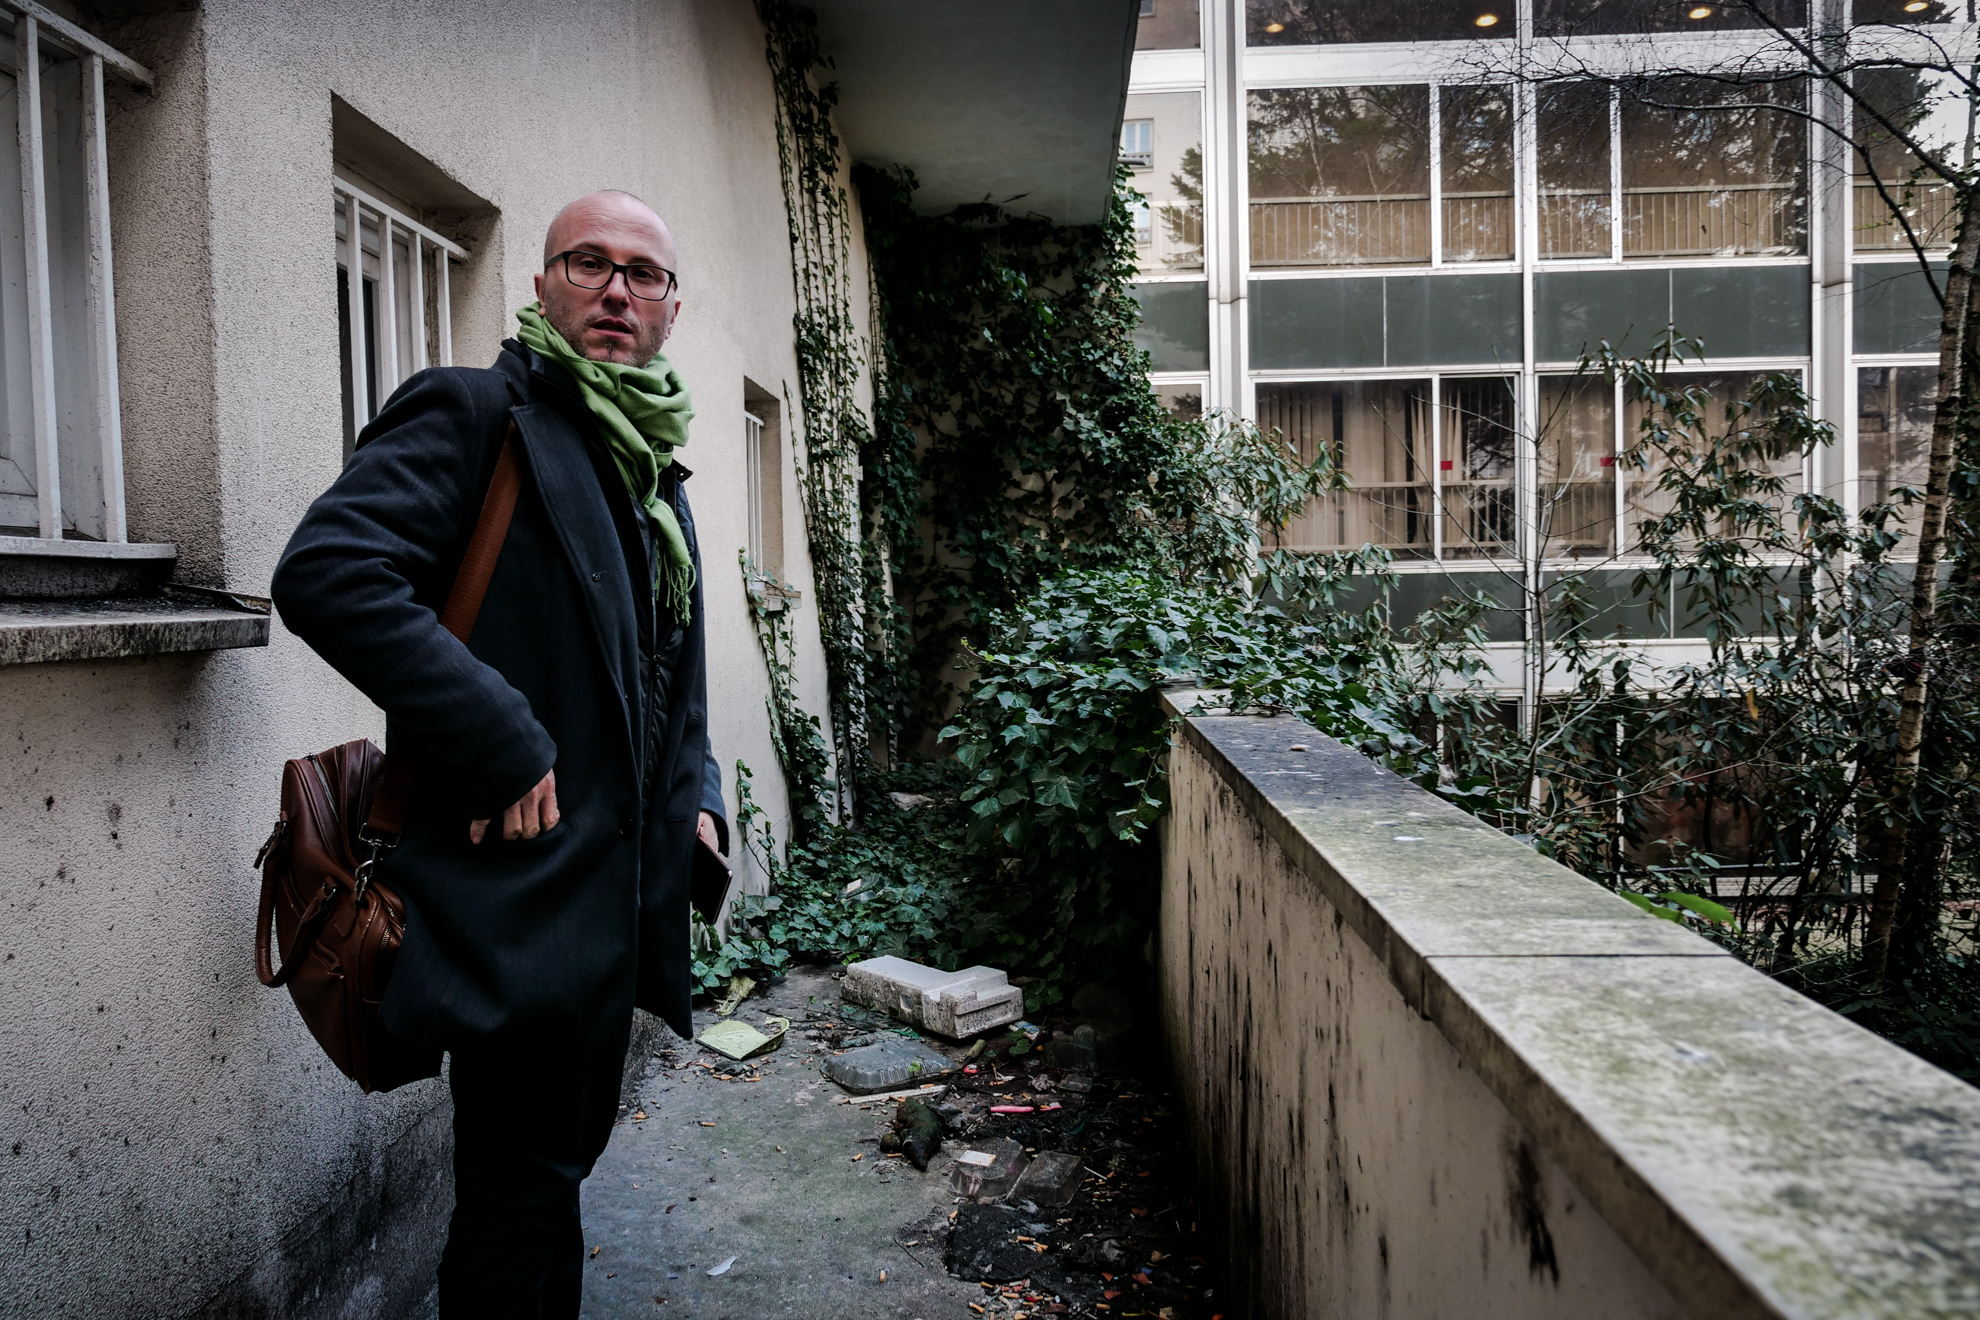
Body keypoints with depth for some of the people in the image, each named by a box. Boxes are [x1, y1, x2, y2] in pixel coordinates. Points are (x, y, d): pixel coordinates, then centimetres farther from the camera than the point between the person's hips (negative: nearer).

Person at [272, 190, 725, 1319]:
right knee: (521, 1194, 2)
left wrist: (698, 796, 10)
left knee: (561, 1159, 21)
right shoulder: (474, 412, -9)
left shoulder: (660, 472, 17)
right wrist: (500, 744, -26)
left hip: (623, 884, 8)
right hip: (522, 895, -8)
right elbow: (326, 571, -24)